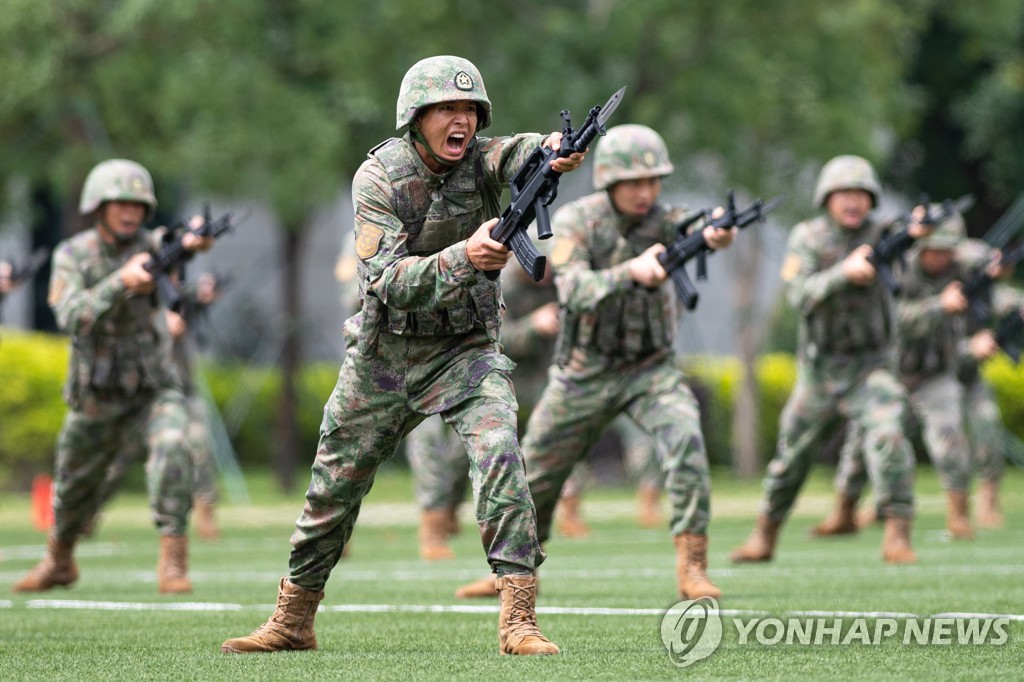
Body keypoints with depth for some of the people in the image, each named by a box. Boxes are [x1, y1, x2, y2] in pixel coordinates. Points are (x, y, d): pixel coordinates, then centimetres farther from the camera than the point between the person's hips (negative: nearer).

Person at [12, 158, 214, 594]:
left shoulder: (148, 244, -9)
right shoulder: (72, 256, -9)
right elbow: (73, 319, -25)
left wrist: (192, 241, -57)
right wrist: (122, 282, -40)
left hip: (152, 391, -2)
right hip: (95, 401, 2)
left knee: (171, 446, -32)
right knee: (73, 490, 18)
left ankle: (173, 559, -31)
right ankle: (59, 561, 48)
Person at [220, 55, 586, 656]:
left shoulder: (479, 160, -11)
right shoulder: (379, 177, -13)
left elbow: (520, 153, -36)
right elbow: (390, 280, -24)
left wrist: (556, 149, -60)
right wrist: (464, 256, -40)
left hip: (463, 351, -1)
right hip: (384, 353, 1)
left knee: (500, 454, -25)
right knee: (334, 486, 10)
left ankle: (519, 619, -26)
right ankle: (293, 621, 28)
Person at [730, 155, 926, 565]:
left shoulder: (881, 235, -4)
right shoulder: (808, 238, -4)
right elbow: (802, 295, -18)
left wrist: (918, 233, -49)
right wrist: (845, 272, -34)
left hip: (869, 366, -1)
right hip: (819, 370, 2)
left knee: (887, 436, -25)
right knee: (792, 455, 12)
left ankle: (897, 536, -24)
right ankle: (765, 535, 33)